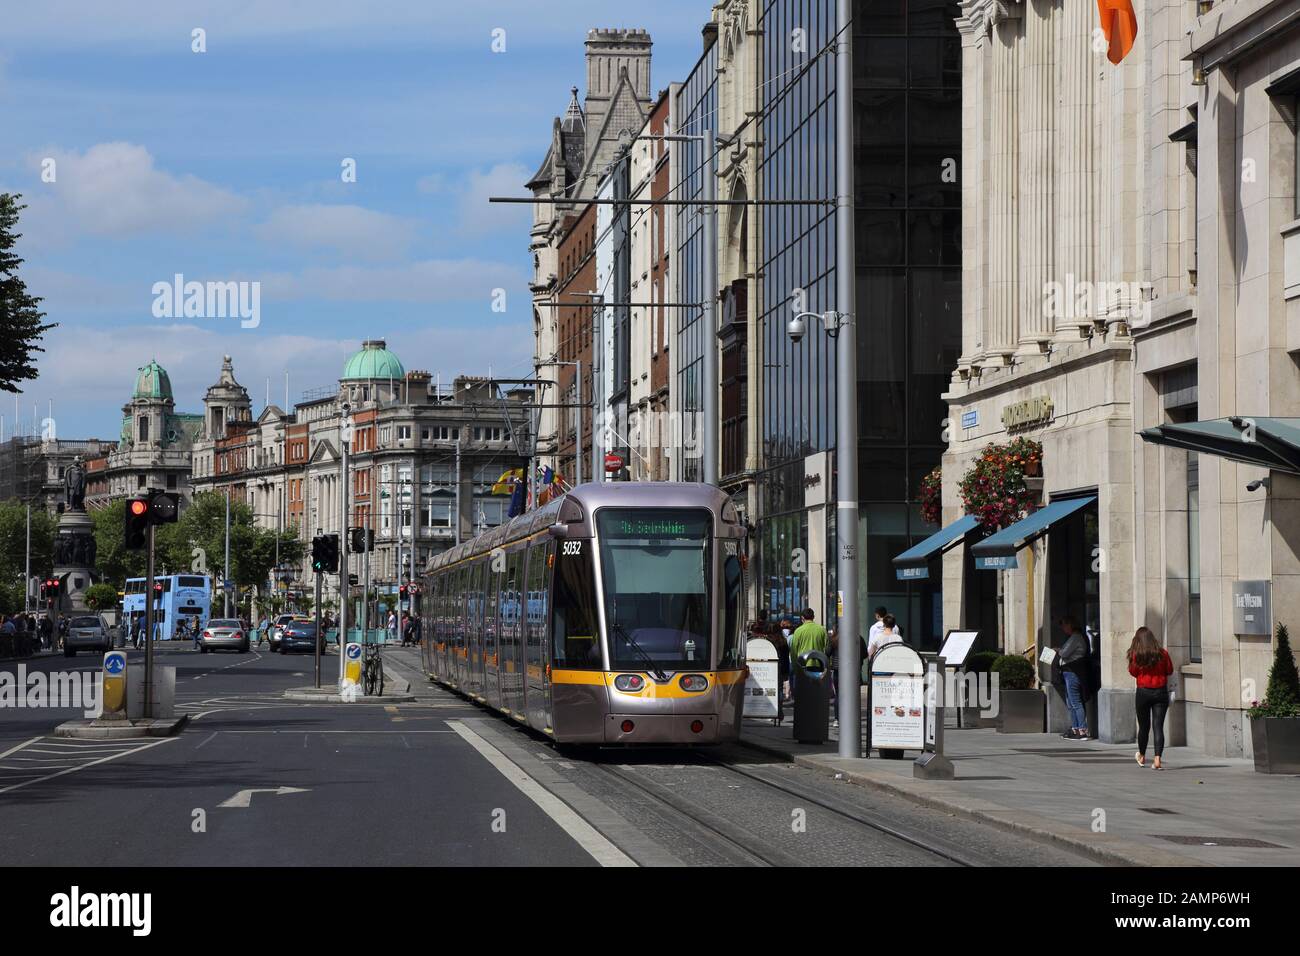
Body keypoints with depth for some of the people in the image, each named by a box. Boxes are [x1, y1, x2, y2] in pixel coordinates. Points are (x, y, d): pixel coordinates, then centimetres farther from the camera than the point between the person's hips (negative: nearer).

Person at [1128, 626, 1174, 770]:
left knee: (1144, 726, 15)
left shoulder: (1136, 655, -9)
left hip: (1143, 692, 0)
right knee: (1158, 726, -3)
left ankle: (1142, 757, 34)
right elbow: (1170, 670, 6)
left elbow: (1133, 672, 1)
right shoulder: (1162, 653, -6)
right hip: (1161, 692, 0)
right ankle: (1157, 759, -15)